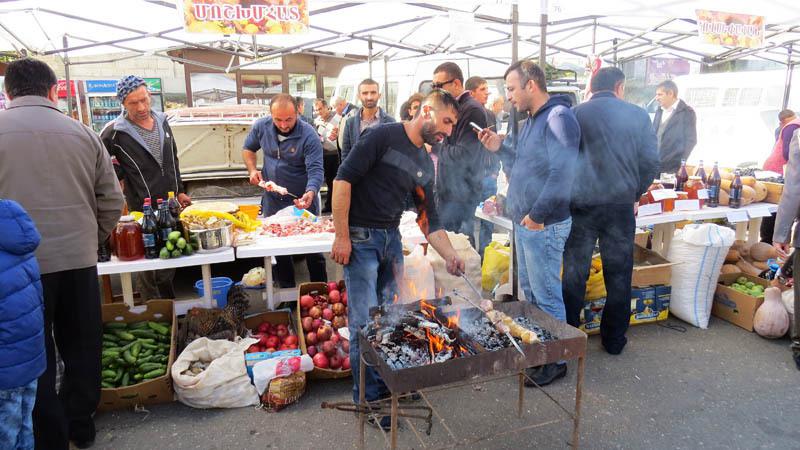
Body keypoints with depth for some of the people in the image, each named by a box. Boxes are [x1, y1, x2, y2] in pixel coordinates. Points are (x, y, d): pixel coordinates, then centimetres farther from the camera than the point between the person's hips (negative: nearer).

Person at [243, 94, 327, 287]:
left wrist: (311, 193, -44)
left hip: (302, 201, -4)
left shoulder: (309, 136, -20)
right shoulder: (261, 127, -5)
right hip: (272, 200, 5)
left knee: (312, 249, 3)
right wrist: (252, 170, -6)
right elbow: (248, 148, 12)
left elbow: (316, 170, -26)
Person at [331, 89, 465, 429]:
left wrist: (450, 255, -1)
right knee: (365, 321, -3)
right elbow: (344, 179, -17)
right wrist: (342, 236, -19)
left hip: (392, 238, 8)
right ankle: (368, 397, 12)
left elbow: (429, 219, 12)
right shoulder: (383, 136, -11)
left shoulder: (425, 163, 11)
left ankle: (391, 383, 31)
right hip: (360, 238, -7)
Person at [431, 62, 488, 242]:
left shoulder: (472, 110, -15)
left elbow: (463, 155, -21)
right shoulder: (455, 107, 14)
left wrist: (434, 147, -13)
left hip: (460, 195, -9)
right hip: (448, 192, 9)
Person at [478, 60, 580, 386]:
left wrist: (537, 215, -21)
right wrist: (500, 148, 6)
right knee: (530, 289, 19)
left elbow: (562, 174, -25)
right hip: (525, 222, 10)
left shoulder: (559, 118, -16)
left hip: (544, 225, -10)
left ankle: (555, 361, 16)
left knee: (547, 295, 1)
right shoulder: (531, 121, 15)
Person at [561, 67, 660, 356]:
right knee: (618, 275, 12)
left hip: (581, 204, 0)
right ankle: (614, 340, 23)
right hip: (620, 206, 1)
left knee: (574, 274, 8)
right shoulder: (638, 115, 3)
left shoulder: (574, 114, 1)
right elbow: (650, 161, 2)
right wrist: (634, 195, 15)